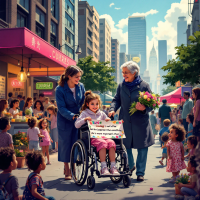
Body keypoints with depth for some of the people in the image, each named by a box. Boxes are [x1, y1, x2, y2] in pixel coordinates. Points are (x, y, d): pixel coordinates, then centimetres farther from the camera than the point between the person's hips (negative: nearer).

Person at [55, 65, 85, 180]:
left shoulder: (80, 87, -1)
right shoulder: (60, 89, -14)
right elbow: (61, 108, -18)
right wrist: (72, 116, -30)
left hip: (78, 120, 3)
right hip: (65, 121, -3)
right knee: (65, 144, 3)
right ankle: (67, 171, 17)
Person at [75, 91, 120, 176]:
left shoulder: (101, 114, 22)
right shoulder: (84, 113, 11)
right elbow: (76, 125, 2)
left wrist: (108, 121, 7)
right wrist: (84, 119, -13)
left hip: (103, 136, 4)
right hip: (91, 137, -4)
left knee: (111, 142, -27)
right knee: (102, 143, -34)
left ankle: (113, 167, -26)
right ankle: (103, 167, -34)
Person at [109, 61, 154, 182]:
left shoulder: (144, 86, -4)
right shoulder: (121, 86, 7)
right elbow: (117, 100, 9)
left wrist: (144, 108, -23)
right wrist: (113, 109, -11)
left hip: (141, 122, -3)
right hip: (125, 121, 3)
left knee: (142, 148, 3)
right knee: (124, 145, 9)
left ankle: (140, 172, 19)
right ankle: (130, 166, 36)